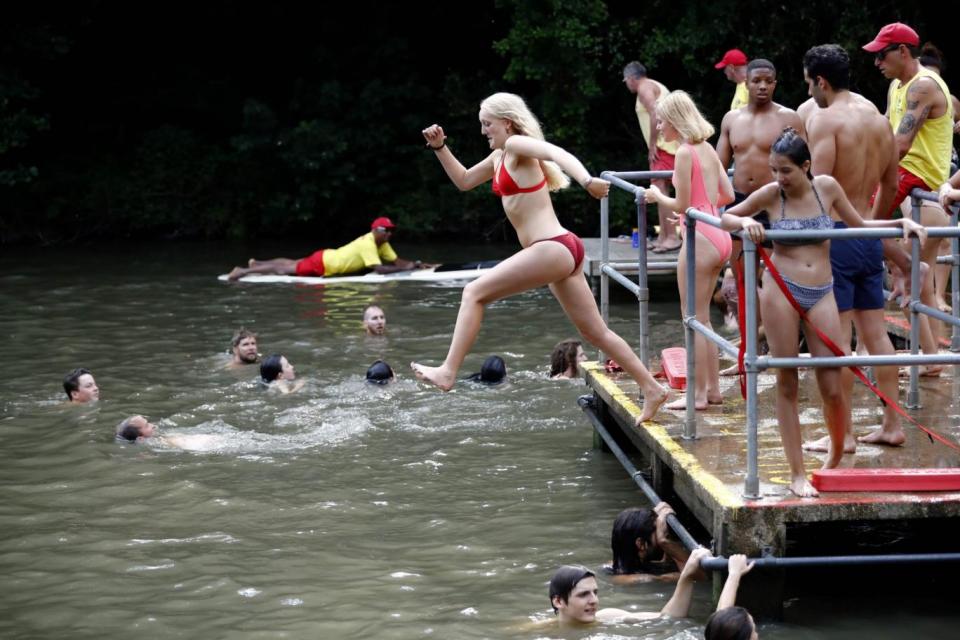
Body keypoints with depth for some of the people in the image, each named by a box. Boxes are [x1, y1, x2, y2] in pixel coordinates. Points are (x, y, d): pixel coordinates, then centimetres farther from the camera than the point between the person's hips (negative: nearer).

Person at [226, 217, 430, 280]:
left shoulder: (381, 243, 0)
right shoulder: (368, 244, -29)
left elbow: (395, 261, 1)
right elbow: (379, 269, -36)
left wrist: (415, 264, -14)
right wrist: (406, 268, -32)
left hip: (326, 256, 8)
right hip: (321, 264, -8)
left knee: (293, 264, 25)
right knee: (286, 270, 0)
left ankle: (257, 264, 41)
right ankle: (242, 271, 6)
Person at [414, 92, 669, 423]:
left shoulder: (517, 145, -7)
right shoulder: (500, 157, 21)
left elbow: (558, 153, -26)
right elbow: (463, 180, 34)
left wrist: (587, 181, -44)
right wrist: (440, 147, 22)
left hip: (553, 248, -10)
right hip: (561, 251, 10)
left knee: (475, 292, -8)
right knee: (596, 333, 12)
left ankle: (448, 371, -10)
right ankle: (651, 389, 14)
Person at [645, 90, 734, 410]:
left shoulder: (685, 153, -13)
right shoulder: (708, 149, 11)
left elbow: (682, 205, -13)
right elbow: (728, 195, 13)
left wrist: (657, 197, 4)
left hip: (700, 239, -9)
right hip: (719, 237, 9)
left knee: (694, 319, -1)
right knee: (701, 318, 17)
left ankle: (698, 394, 2)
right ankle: (712, 388, 20)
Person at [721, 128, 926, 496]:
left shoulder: (826, 188, 1)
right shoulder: (770, 195, -3)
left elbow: (859, 225, 15)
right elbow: (724, 218, 6)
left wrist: (903, 223, 3)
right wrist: (745, 222, -15)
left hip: (822, 294, 1)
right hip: (782, 290, -1)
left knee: (831, 386, -1)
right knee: (787, 384, 2)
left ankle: (836, 455, 27)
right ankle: (797, 474, 10)